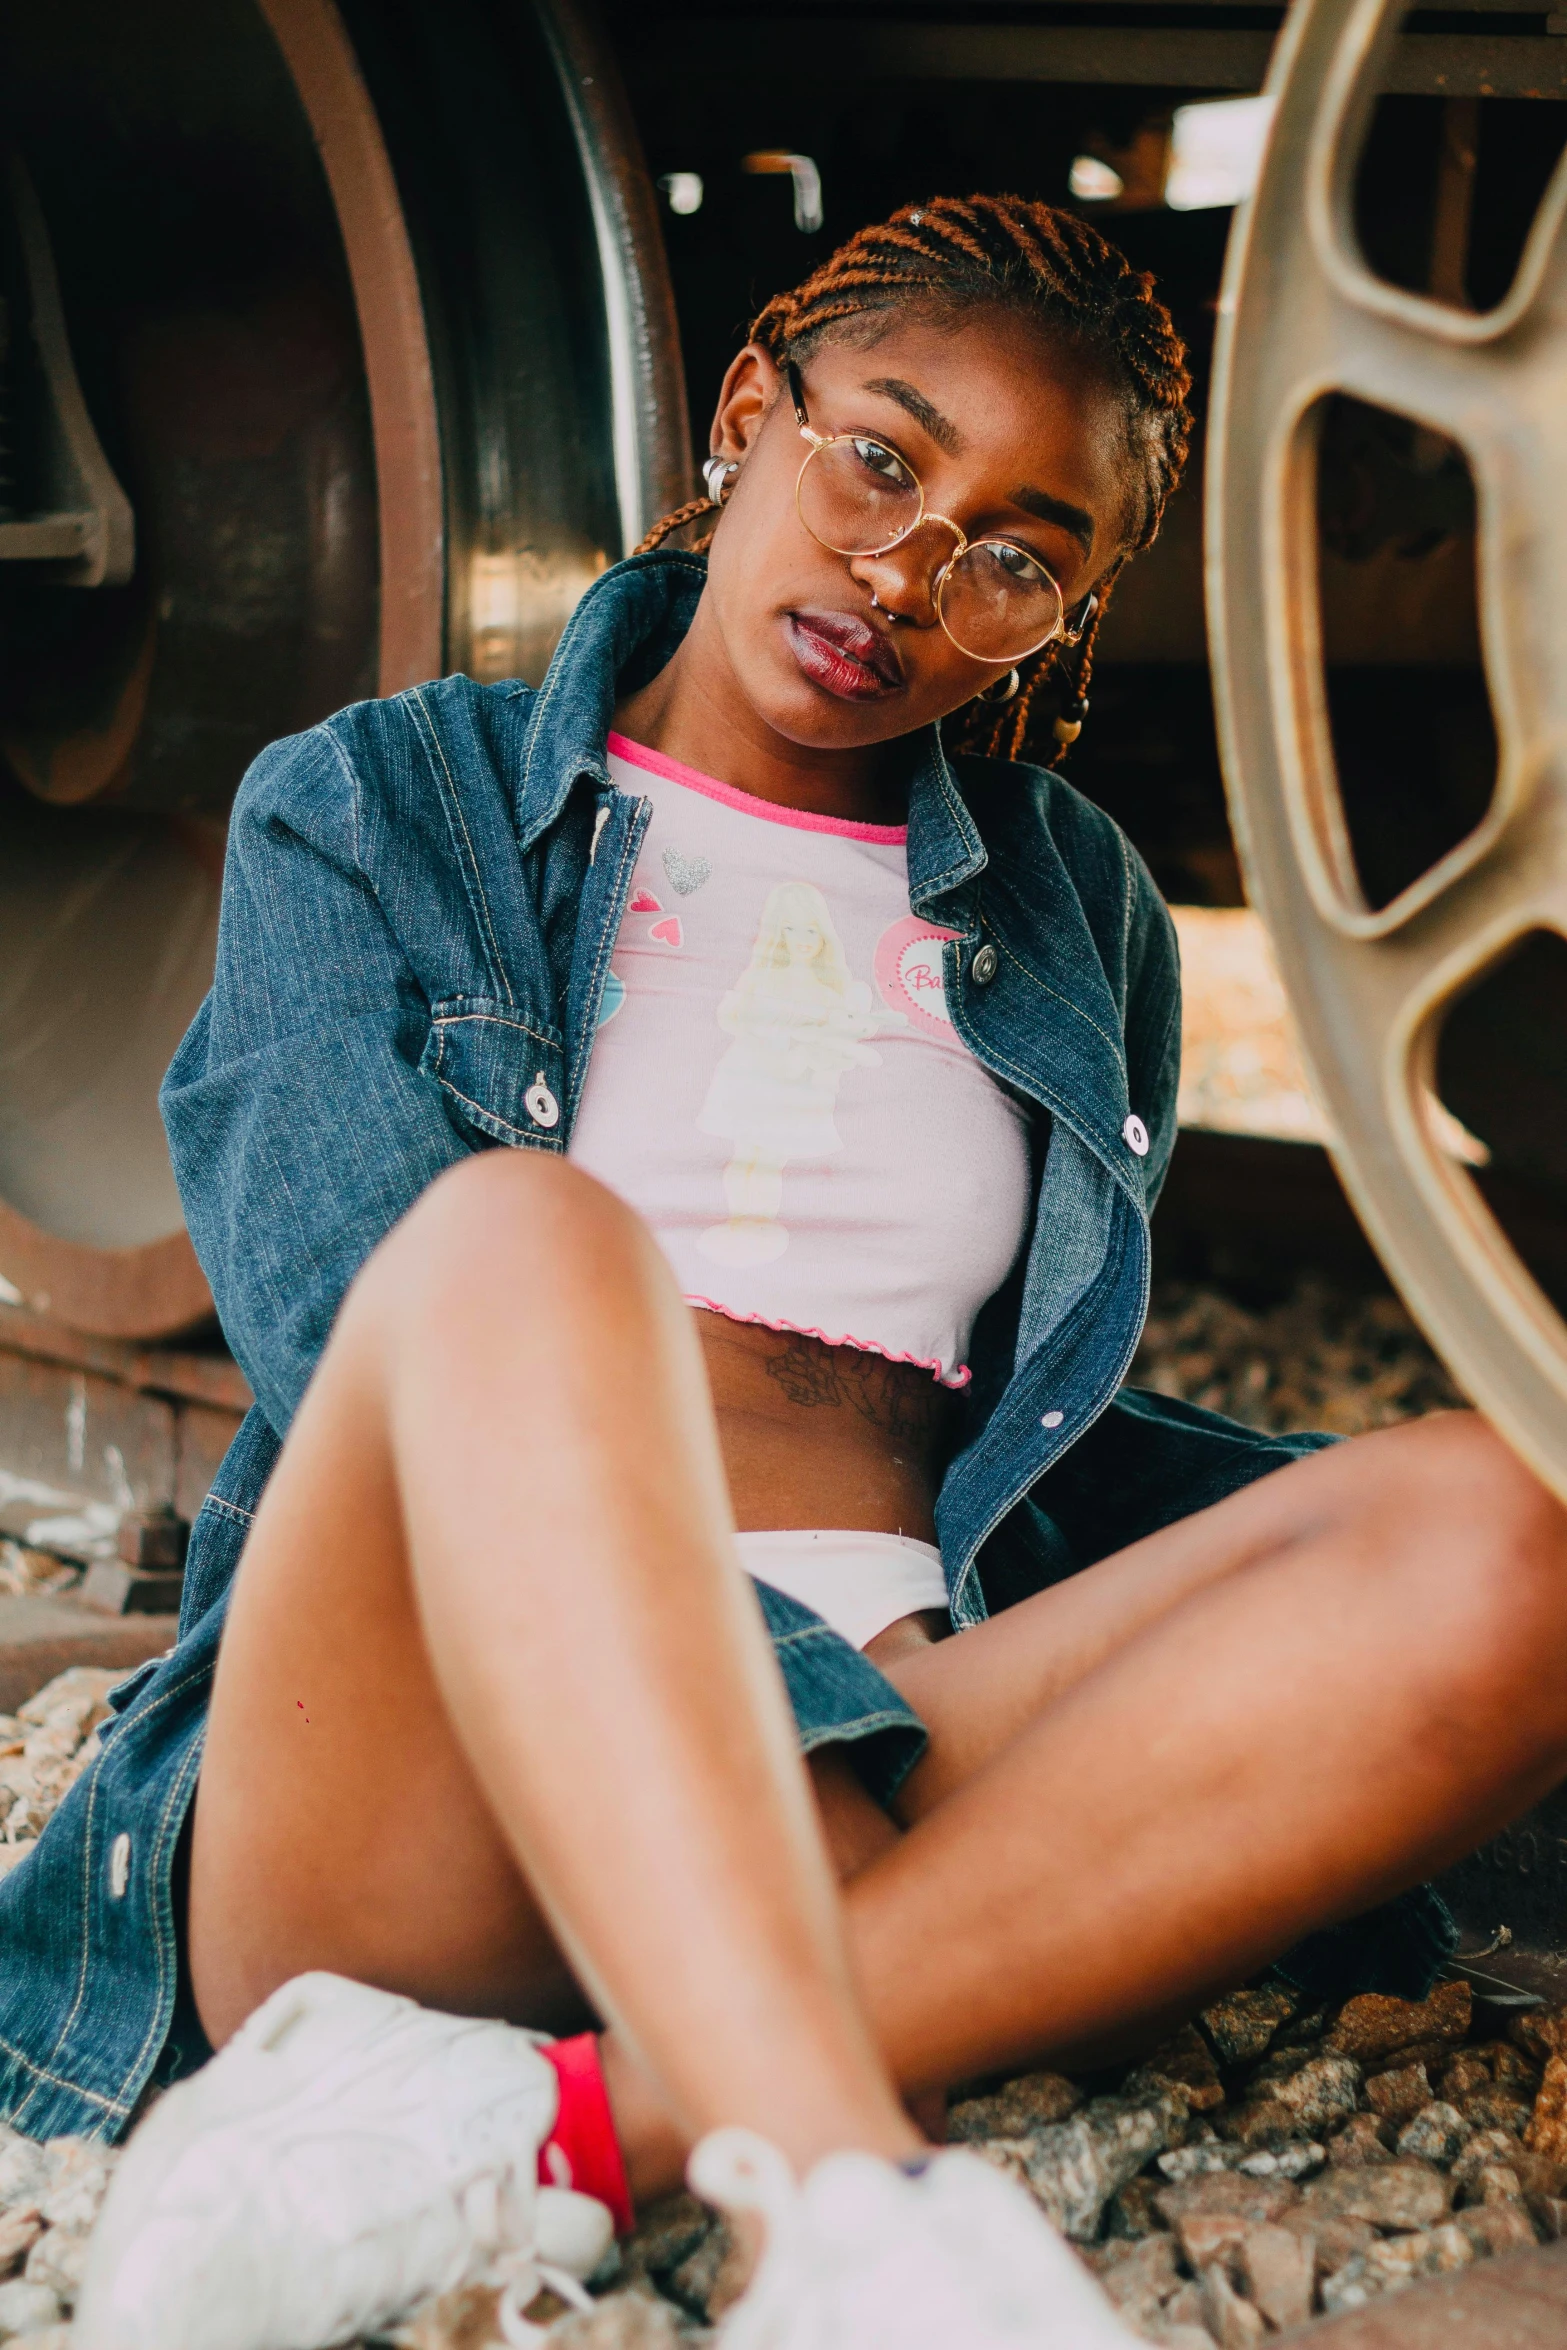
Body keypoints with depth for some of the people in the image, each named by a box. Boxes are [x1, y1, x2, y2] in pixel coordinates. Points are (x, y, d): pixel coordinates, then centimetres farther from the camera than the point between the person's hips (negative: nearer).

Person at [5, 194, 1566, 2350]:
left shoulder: (1080, 917, 24)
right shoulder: (376, 809, 15)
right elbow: (356, 1314, -2)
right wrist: (858, 1657, -16)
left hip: (884, 1797, 3)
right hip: (415, 1775, -2)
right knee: (519, 1239, -33)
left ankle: (535, 2134, -36)